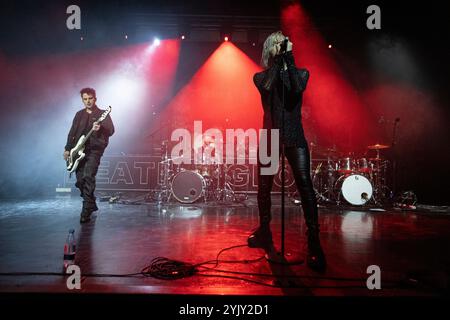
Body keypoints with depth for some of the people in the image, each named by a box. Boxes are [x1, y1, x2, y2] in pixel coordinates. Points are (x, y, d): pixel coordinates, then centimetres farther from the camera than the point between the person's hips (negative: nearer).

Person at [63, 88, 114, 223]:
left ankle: (86, 210, -17)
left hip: (94, 150, -5)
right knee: (80, 179, 5)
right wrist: (68, 149, 10)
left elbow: (111, 130, -13)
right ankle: (91, 204, 25)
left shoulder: (102, 114, 1)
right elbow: (72, 133, 17)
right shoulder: (79, 114, 15)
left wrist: (100, 128, -33)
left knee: (88, 176, -20)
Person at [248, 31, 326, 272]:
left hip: (294, 136, -1)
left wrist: (289, 58, -7)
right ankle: (264, 233, 25)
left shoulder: (300, 72, 12)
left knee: (304, 183, -16)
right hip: (269, 136, 2)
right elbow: (266, 86, -12)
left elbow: (297, 88, -11)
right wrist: (277, 59, -6)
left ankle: (314, 242, -14)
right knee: (264, 187, 7)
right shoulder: (261, 76, 12)